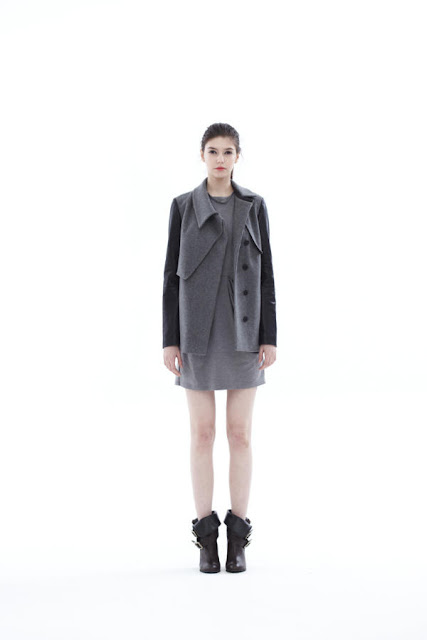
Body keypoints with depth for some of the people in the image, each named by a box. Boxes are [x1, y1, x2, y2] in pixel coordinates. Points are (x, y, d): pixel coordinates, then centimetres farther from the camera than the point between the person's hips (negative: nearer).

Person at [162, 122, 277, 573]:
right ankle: (206, 537, 10)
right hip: (198, 331, -1)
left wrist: (269, 337, -2)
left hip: (243, 330, 1)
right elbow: (172, 274, 3)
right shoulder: (183, 206, 4)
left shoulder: (255, 206, 7)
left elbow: (265, 274, 5)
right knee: (202, 434, 1)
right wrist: (169, 341, -3)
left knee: (240, 434, 2)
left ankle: (238, 538, 11)